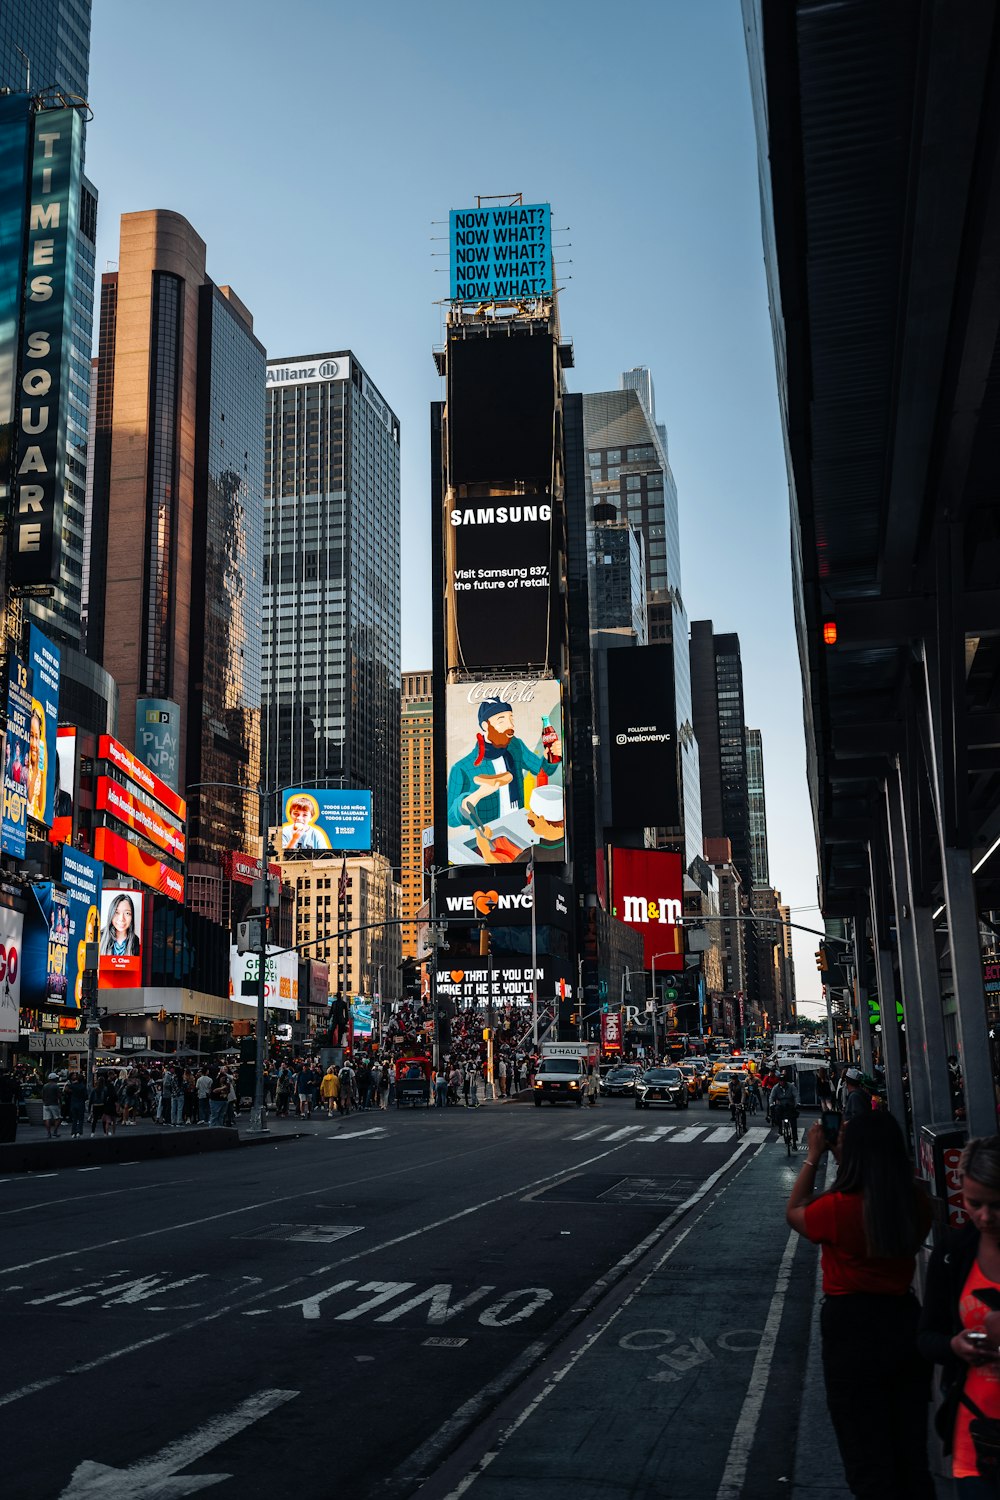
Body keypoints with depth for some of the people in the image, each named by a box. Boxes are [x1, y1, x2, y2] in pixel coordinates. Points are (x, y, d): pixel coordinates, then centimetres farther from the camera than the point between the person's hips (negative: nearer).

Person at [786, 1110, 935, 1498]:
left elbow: (794, 1212, -3)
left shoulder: (839, 1208, -25)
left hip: (852, 1325, -5)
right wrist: (862, 1142, 8)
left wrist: (813, 1157, 2)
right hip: (905, 1319, 5)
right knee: (910, 1444, 23)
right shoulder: (917, 1201, -11)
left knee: (866, 1451, 13)